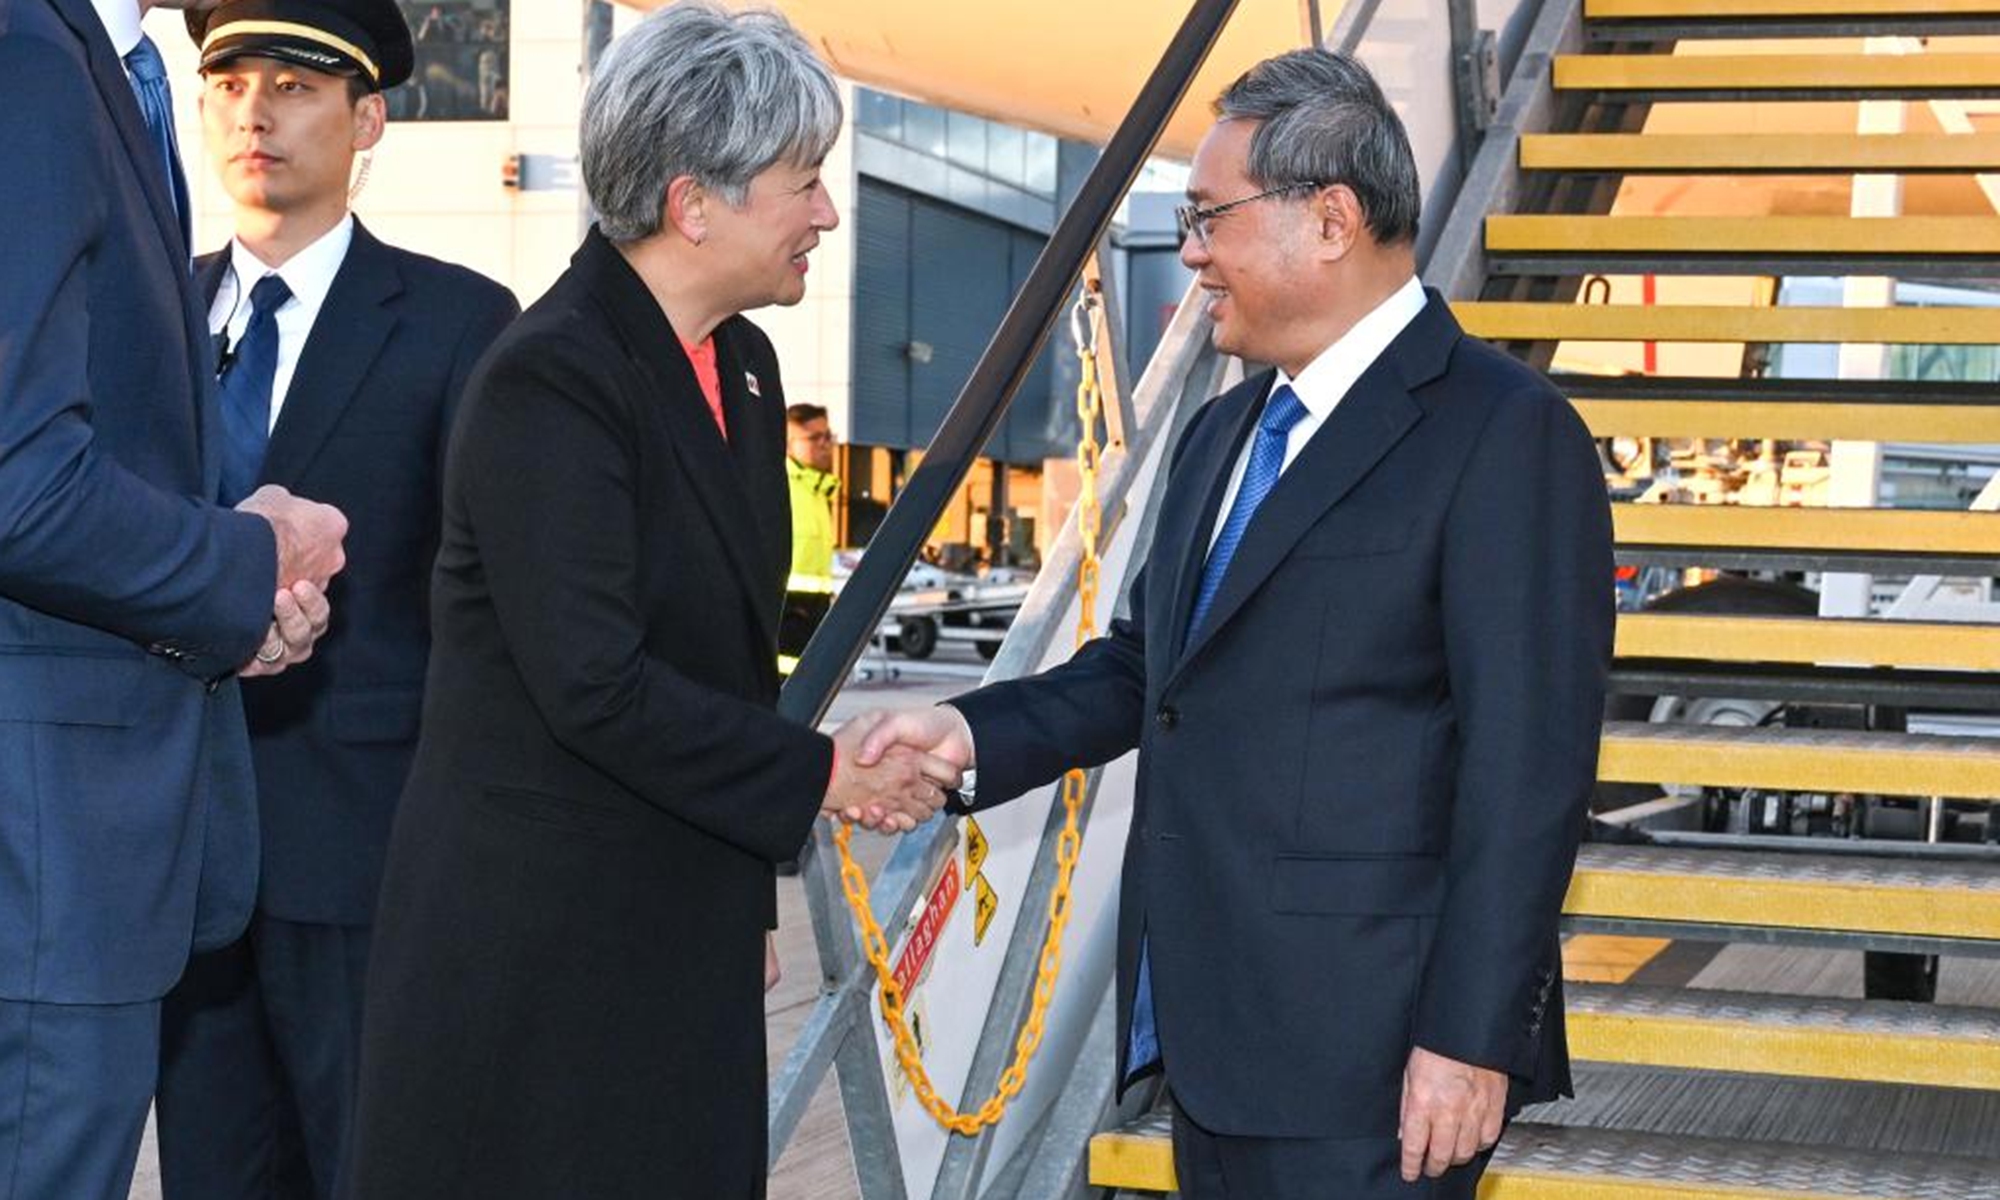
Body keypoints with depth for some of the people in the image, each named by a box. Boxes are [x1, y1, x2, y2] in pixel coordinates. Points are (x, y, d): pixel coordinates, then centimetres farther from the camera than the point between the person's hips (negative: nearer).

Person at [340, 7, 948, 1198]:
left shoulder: (741, 365, 9)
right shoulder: (549, 379, -17)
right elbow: (592, 681, -22)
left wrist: (751, 897, 16)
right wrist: (817, 774, -13)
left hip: (682, 920, 8)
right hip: (536, 933, -8)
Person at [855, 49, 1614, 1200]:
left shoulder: (1503, 434, -12)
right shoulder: (1226, 433, 16)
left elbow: (1528, 764, -16)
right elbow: (1149, 662, 21)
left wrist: (1471, 1037, -19)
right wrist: (974, 733, 5)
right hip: (1216, 1044, 8)